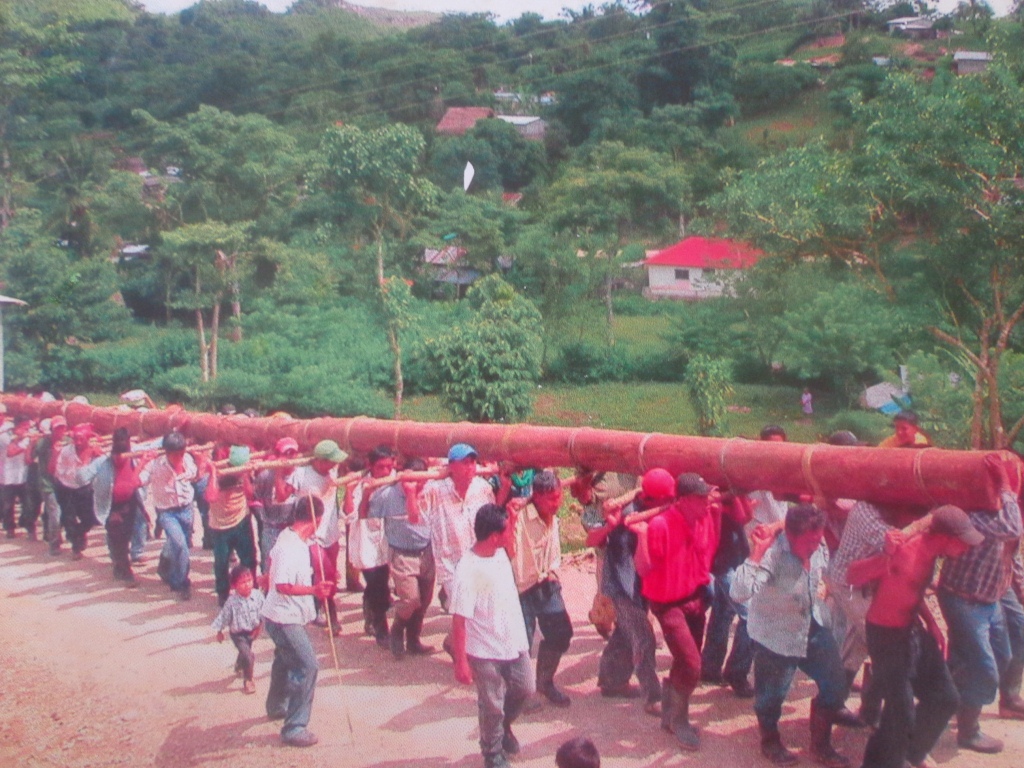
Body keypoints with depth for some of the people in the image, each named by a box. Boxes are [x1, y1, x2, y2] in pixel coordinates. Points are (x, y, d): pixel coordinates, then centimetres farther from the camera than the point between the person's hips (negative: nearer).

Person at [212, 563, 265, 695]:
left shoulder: (258, 596, -21)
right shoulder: (232, 602, -27)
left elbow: (263, 614, -7)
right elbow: (223, 617, -13)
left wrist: (259, 628, -5)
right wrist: (219, 632, -4)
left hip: (251, 631, 5)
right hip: (238, 633, -4)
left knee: (244, 653, 30)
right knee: (249, 656, -18)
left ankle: (239, 666, 62)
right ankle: (248, 680, 4)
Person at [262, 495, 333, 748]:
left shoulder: (289, 536, 0)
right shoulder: (290, 548, -29)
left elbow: (273, 559, 19)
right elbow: (282, 586, -35)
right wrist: (313, 590, -45)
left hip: (286, 615, 10)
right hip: (284, 618, -10)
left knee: (285, 660, 28)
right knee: (306, 666, -10)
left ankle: (277, 707, 50)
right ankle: (294, 728, -5)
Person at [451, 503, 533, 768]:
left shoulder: (501, 553, -5)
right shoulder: (467, 570, -27)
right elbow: (459, 619, -24)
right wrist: (460, 661, -22)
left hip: (515, 643, 7)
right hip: (486, 652, -7)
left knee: (524, 689, 21)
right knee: (492, 707, 11)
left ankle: (504, 726, 50)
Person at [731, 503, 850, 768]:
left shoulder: (819, 546, -13)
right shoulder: (772, 554, -33)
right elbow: (739, 594, -46)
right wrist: (756, 553, -50)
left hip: (813, 628, 6)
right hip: (776, 635, -6)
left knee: (835, 686, 8)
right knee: (772, 696, 12)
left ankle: (820, 745, 32)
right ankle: (770, 742, 43)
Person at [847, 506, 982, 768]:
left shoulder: (927, 551, -3)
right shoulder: (905, 553, -30)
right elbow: (853, 575, -31)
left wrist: (932, 624, 8)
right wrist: (887, 556, -46)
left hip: (913, 630, 9)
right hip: (887, 636, -9)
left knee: (945, 699, 15)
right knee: (901, 714, -6)